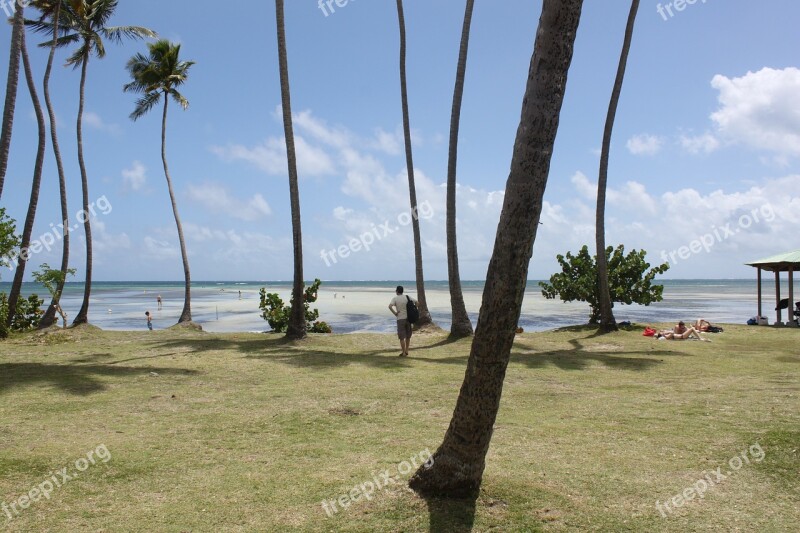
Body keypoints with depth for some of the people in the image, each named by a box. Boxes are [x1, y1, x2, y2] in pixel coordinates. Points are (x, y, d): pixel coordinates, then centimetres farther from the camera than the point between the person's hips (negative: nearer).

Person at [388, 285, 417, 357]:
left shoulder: (395, 298, -6)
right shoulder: (407, 297, 5)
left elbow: (390, 306, -21)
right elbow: (416, 302, 6)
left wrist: (394, 313, -10)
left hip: (400, 319, -4)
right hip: (408, 318, 4)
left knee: (402, 337, 1)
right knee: (408, 336, 16)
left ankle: (403, 353, 1)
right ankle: (406, 351, 21)